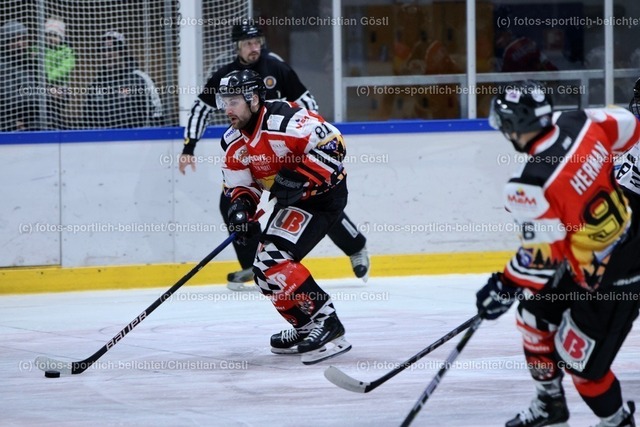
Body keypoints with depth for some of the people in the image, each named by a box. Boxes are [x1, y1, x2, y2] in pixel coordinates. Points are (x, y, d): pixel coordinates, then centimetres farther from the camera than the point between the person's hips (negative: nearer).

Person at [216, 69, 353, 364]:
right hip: (291, 200, 11)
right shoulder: (234, 141, 3)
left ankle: (327, 325, -24)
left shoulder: (282, 121, -26)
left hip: (323, 195, -11)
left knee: (274, 259, -23)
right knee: (264, 270, 12)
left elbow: (333, 144, -30)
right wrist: (241, 204, -13)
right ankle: (305, 327, 24)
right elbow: (241, 183, 10)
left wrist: (298, 178, -34)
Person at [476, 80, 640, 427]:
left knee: (578, 359, 3)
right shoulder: (579, 124, -11)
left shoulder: (531, 187, -30)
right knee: (535, 314, 21)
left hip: (608, 279, -9)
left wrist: (505, 288, -8)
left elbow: (541, 256, -24)